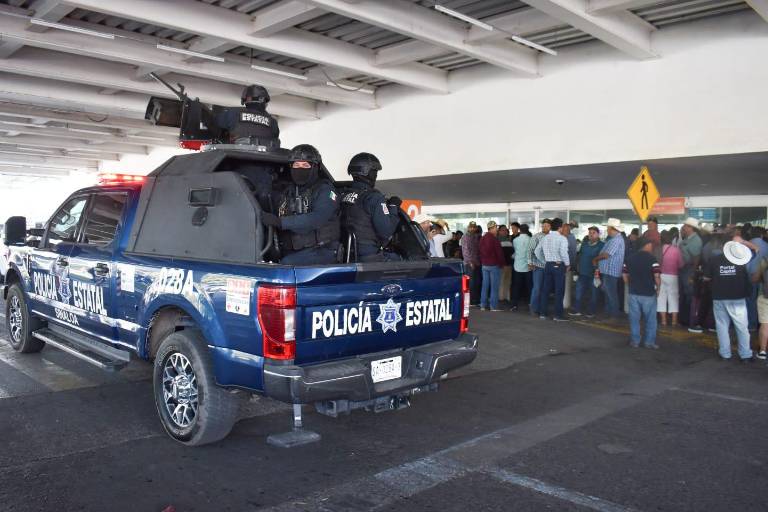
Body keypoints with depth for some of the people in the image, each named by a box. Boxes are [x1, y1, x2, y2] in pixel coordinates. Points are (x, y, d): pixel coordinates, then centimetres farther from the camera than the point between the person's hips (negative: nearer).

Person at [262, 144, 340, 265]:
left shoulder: (325, 190, -1)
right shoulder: (288, 193, 20)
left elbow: (317, 219, -20)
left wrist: (280, 222, -28)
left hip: (321, 251, -5)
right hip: (291, 252, 5)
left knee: (286, 264, -31)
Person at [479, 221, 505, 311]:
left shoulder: (482, 238, 9)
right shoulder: (494, 239, -15)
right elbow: (499, 253, -13)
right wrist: (501, 263, -1)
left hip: (484, 265, 7)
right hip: (494, 265, -7)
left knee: (485, 285, 11)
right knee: (494, 286, -3)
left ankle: (483, 304, 13)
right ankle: (493, 306, -3)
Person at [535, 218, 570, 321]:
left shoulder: (545, 238, 8)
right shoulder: (562, 238, -11)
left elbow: (537, 252, 12)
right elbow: (563, 253, -20)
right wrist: (567, 264, -5)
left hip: (548, 265, 6)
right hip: (559, 265, -6)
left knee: (545, 289, 11)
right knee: (559, 291, 0)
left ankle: (542, 313, 15)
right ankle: (558, 315, 2)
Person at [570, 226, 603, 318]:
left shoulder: (601, 245, -5)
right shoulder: (584, 244, 13)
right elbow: (579, 255, 20)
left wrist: (598, 269, -16)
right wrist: (578, 266, 12)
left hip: (593, 274, -5)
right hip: (583, 272, 5)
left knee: (593, 293, 4)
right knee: (579, 292, 6)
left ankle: (591, 312, 13)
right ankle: (577, 310, 14)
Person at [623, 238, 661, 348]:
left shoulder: (630, 258, 6)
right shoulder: (651, 258, -10)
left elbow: (625, 276, 8)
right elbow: (657, 276, -16)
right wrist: (658, 287, 0)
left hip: (634, 293, 4)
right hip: (648, 294, -4)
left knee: (634, 318, 9)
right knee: (650, 319, 8)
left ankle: (635, 341, 13)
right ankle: (649, 342, 10)